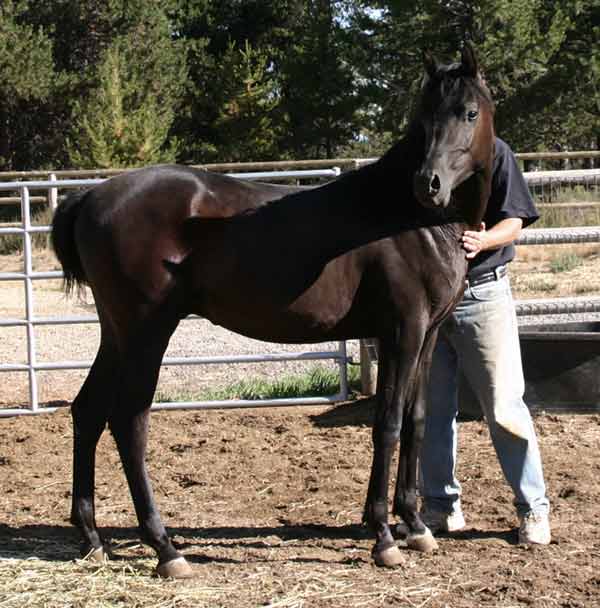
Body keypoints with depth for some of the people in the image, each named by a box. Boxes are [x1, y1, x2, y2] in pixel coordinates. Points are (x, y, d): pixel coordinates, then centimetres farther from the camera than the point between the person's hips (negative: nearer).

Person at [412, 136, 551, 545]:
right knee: (433, 408, 9)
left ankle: (533, 508, 7)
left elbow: (514, 222, -5)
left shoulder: (494, 151, -1)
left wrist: (482, 241, -25)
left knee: (504, 407, -3)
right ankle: (441, 505, 22)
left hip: (482, 293, -3)